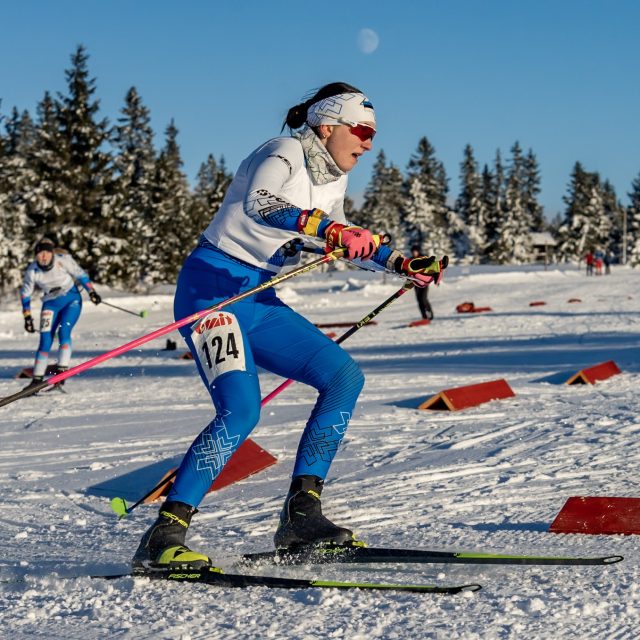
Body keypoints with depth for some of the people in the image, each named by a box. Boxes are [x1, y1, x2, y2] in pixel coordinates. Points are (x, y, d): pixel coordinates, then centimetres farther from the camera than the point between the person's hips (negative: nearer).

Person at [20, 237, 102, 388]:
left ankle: (61, 371, -20)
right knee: (45, 339, -7)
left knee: (63, 332, -21)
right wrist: (27, 317, 2)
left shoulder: (63, 260, -19)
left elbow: (80, 274, -5)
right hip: (51, 304, 2)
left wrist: (92, 292, -8)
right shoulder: (32, 271, -12)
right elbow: (25, 294, 2)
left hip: (71, 300, -2)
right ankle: (37, 379, -2)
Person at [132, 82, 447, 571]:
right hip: (214, 289, -9)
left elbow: (342, 236, 31)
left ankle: (301, 513, 2)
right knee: (241, 410, -25)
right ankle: (163, 536, -21)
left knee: (344, 378, -1)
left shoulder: (333, 178, 12)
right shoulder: (284, 153, -13)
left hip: (260, 302, 9)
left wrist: (402, 264, 25)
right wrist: (326, 227, -46)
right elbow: (259, 205, -35)